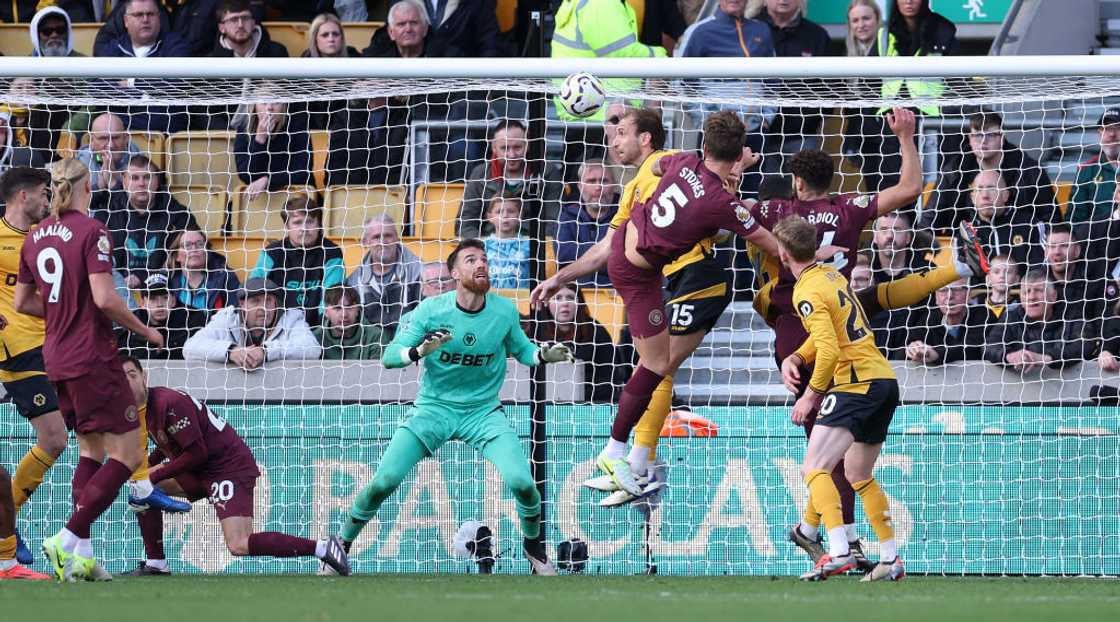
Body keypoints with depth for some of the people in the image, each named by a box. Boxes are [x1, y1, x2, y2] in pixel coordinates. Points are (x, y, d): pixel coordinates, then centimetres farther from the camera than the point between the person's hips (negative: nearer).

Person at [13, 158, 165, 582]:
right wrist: (145, 331, -7)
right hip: (92, 356, -8)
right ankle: (69, 539, -14)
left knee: (91, 451, 17)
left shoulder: (36, 236, 9)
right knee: (126, 454, -3)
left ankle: (80, 554, 9)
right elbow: (104, 298, -20)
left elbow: (22, 302, 15)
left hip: (56, 357, 8)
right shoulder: (91, 232, -13)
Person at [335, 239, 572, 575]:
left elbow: (520, 349, 13)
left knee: (521, 482, -19)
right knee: (384, 481, -17)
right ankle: (341, 545, 7)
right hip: (434, 408, -1)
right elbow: (389, 357, -13)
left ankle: (534, 545, 12)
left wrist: (544, 355, -9)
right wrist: (420, 351, -34)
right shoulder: (431, 310, -12)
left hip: (484, 412, 1)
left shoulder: (504, 311, -6)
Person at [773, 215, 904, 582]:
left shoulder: (807, 293, -13)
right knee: (859, 476, 20)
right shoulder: (832, 274, 15)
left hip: (857, 383, -10)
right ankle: (891, 560, 19)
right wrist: (796, 357, 16)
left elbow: (829, 350, -21)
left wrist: (811, 394, -11)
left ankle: (839, 552, -30)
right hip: (885, 379, 10)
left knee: (814, 469, -15)